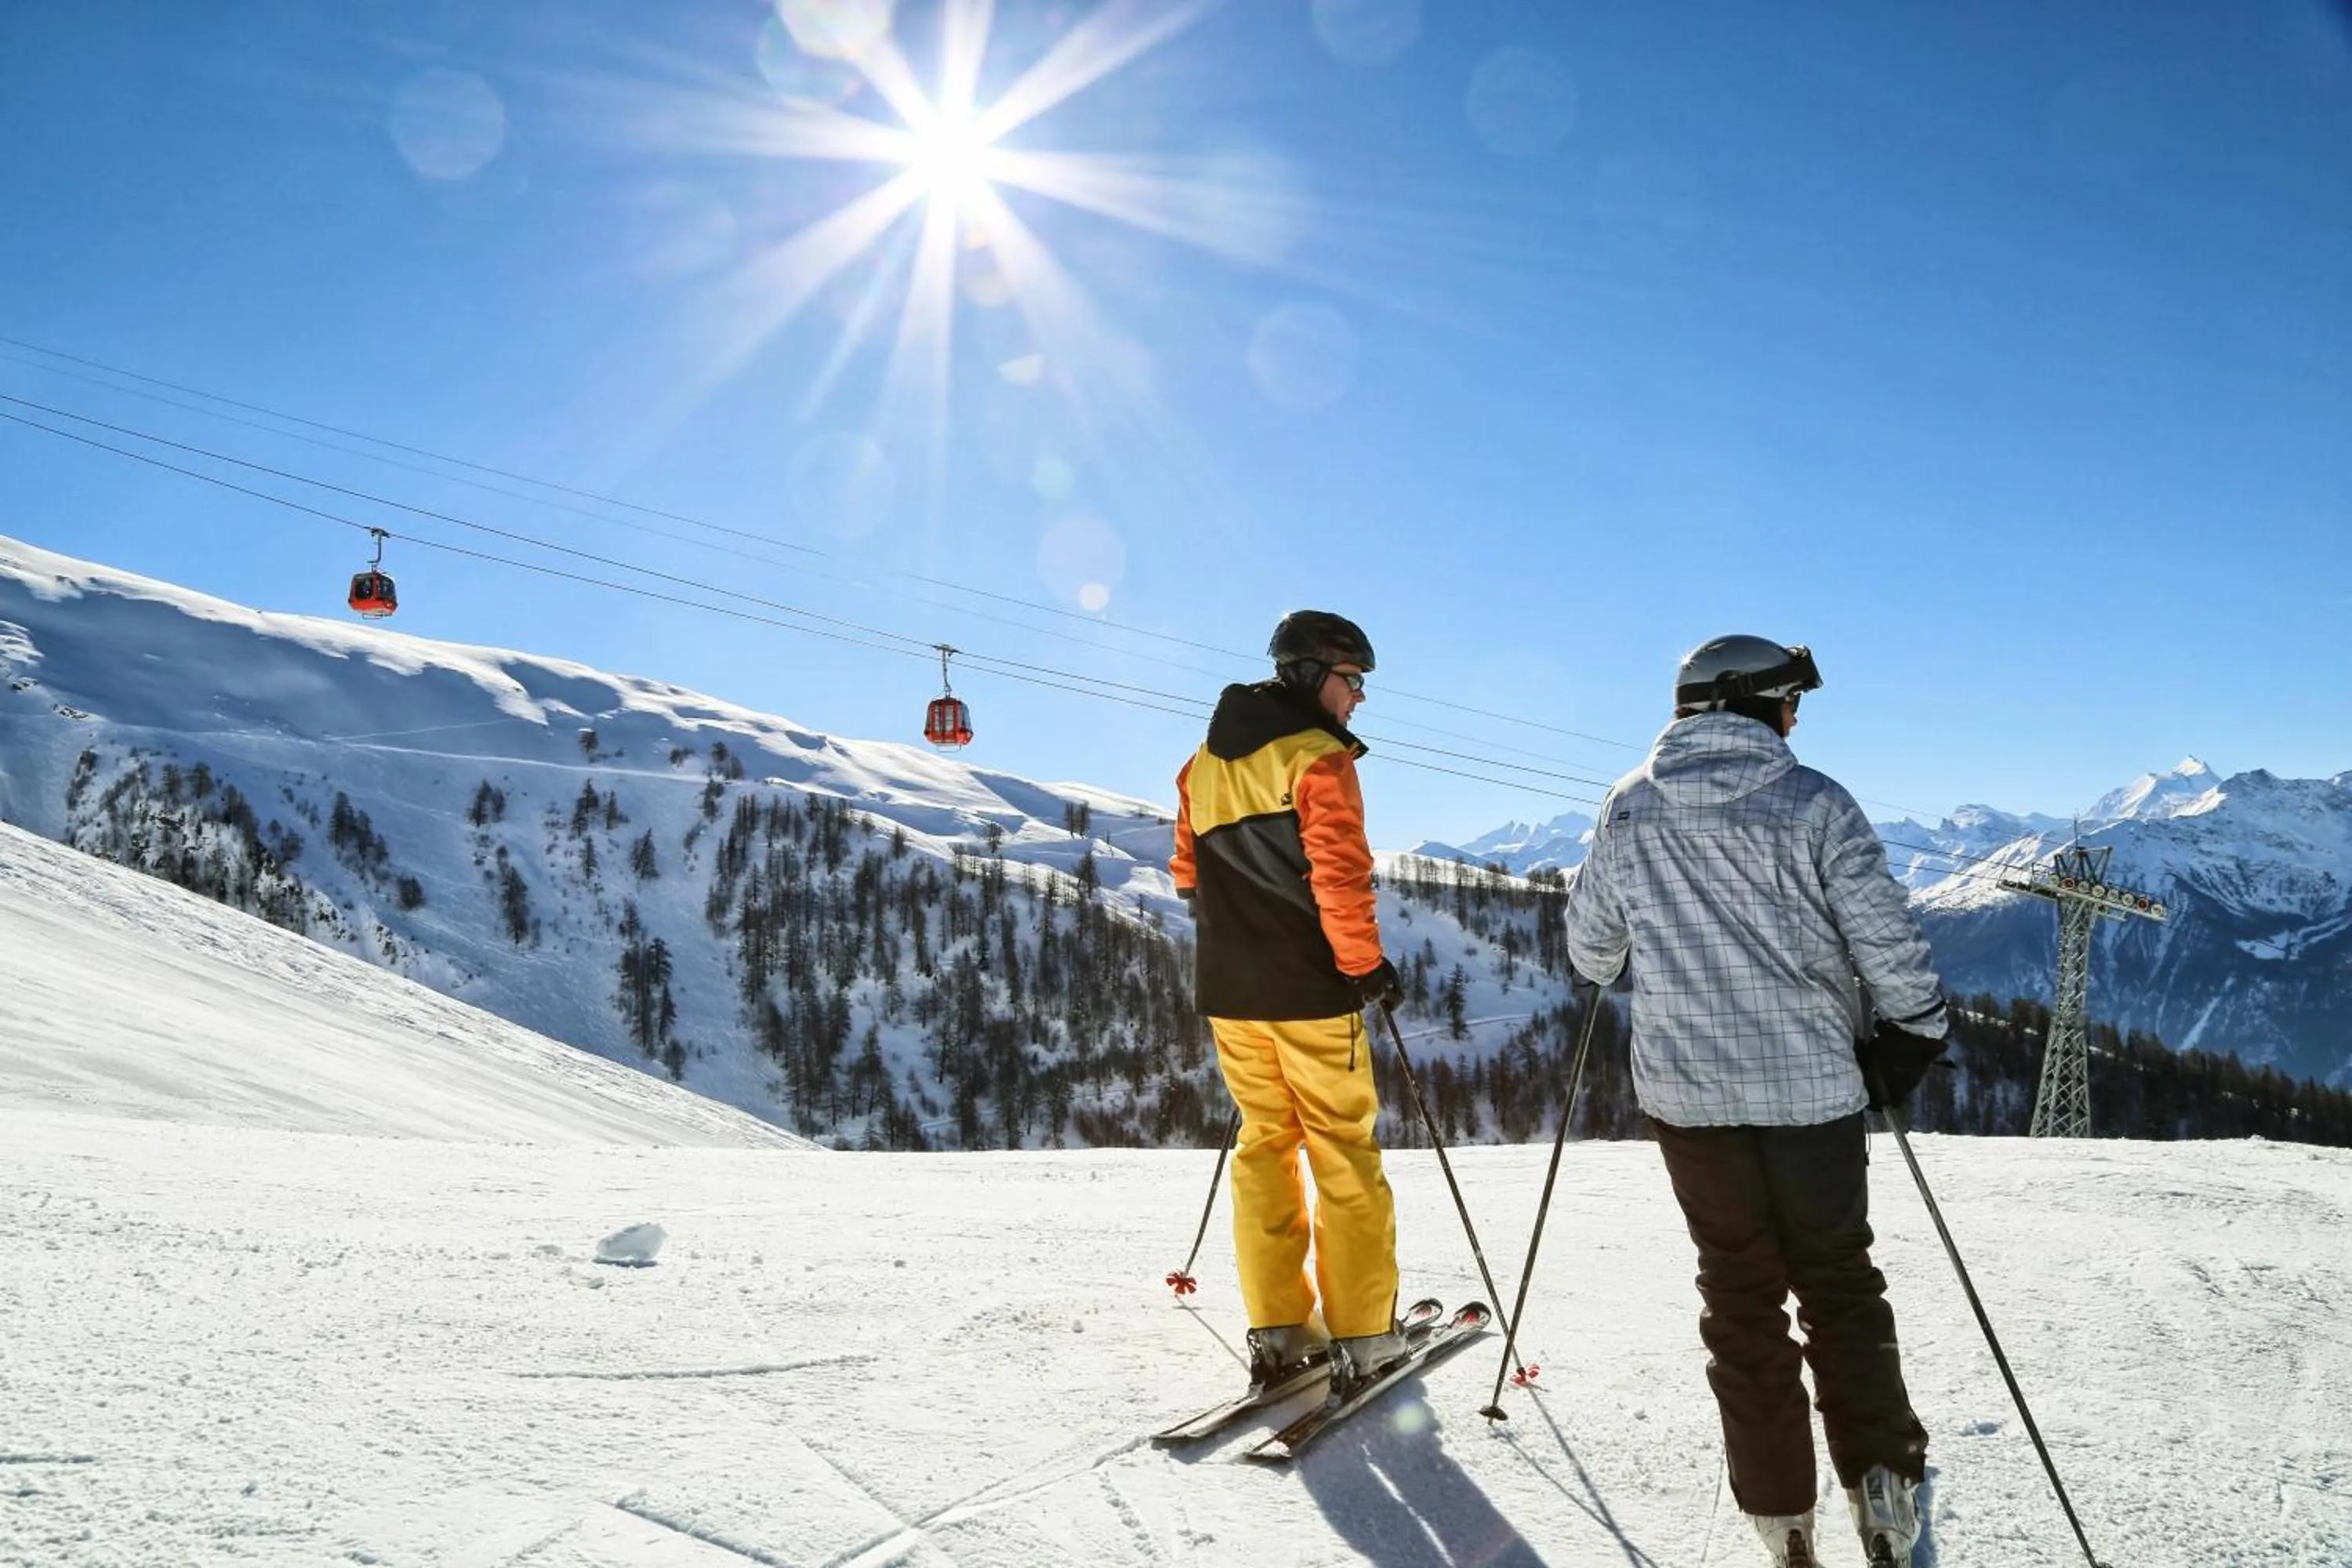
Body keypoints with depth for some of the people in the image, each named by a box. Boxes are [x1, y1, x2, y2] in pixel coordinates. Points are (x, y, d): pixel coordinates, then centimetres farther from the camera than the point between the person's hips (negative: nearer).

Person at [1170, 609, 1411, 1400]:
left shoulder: (1204, 762, 13)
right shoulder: (1319, 758, -11)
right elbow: (1341, 878, -18)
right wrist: (1365, 965, -8)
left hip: (1227, 989, 7)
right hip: (1309, 990, -6)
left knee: (1264, 1145, 13)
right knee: (1344, 1155, 3)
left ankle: (1277, 1331, 15)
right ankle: (1362, 1337, 8)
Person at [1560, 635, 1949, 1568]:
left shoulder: (1628, 809, -1)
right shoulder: (1813, 804, -10)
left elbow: (1590, 947, 8)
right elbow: (1886, 940, -10)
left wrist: (1614, 965, 31)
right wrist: (1915, 1031, 7)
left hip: (1688, 1090, 2)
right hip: (1814, 1087, -2)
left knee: (1741, 1291, 15)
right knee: (1839, 1283, 18)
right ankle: (1881, 1477, 10)